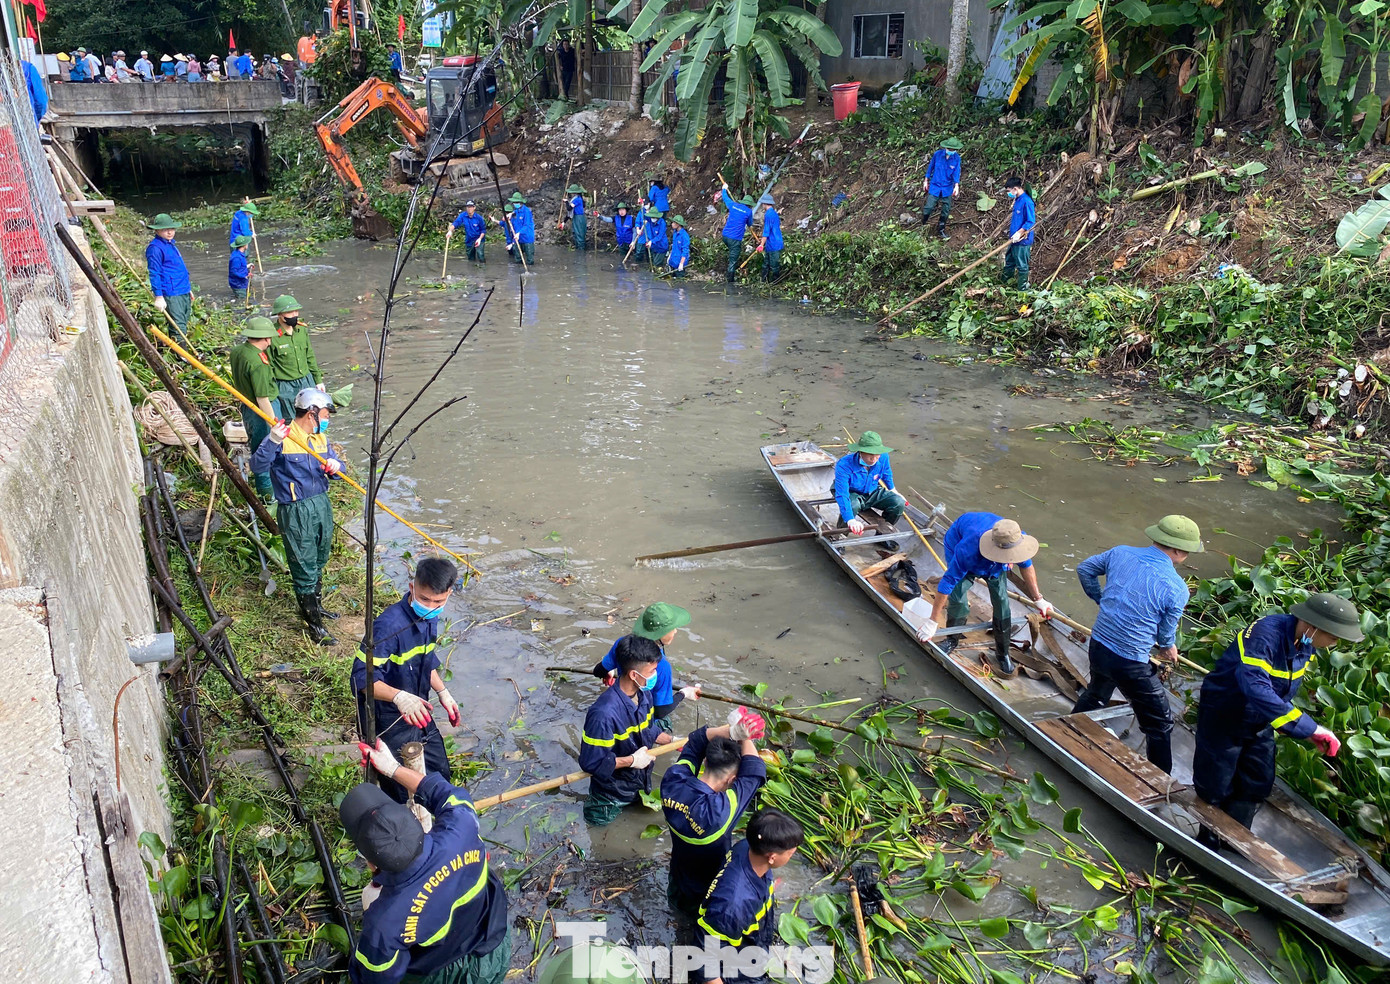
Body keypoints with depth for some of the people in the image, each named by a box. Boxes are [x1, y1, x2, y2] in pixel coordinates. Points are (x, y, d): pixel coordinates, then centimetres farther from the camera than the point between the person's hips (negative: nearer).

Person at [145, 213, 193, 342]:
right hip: (171, 295, -9)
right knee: (179, 327, -11)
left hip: (183, 292, 9)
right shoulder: (155, 248, -10)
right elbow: (154, 273, -13)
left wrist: (188, 289, 28)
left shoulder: (171, 245, 18)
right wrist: (158, 296, -17)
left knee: (184, 325, 12)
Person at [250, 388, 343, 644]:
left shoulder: (321, 438, 10)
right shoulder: (283, 437, -13)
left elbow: (337, 468, 10)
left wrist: (335, 467, -14)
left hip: (322, 505, 7)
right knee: (304, 569, 0)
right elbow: (257, 466, -23)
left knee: (319, 562, 21)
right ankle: (314, 624, 9)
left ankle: (315, 603, 42)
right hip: (295, 511, -7)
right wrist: (272, 442, -38)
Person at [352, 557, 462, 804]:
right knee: (400, 792, 2)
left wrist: (443, 693, 13)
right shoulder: (389, 625, -30)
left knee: (441, 775, 22)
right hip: (388, 722, -8)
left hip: (418, 712, 8)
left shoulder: (430, 618, -3)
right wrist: (399, 697, -45)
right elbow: (362, 678, -32)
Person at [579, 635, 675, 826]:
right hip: (613, 792, -7)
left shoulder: (645, 695, -14)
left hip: (640, 781, 7)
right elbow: (591, 762, -32)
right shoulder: (604, 713, -39)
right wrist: (632, 760, -27)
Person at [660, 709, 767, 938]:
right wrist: (744, 737, -20)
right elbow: (754, 774, -32)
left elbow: (696, 740, -13)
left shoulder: (672, 782, -28)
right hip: (707, 894, -5)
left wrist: (730, 730, -28)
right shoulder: (719, 810, -44)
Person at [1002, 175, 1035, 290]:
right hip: (1014, 239, 9)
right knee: (1009, 260, 24)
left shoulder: (1027, 201, -21)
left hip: (1023, 240, -9)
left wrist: (1019, 233, -24)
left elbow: (1031, 221, -22)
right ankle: (1004, 279, 42)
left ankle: (1023, 288, 13)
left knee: (1022, 265, 2)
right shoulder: (1017, 200, 7)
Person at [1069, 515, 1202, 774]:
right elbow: (1166, 632, -5)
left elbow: (1085, 569, 11)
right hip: (1131, 665, -6)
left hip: (1097, 647, 6)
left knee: (1094, 696, 34)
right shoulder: (1176, 589, -19)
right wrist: (1169, 647, 17)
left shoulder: (1120, 553, -5)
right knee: (1160, 724, 14)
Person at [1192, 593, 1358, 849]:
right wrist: (1310, 728, -48)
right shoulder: (1265, 635, -35)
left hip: (1259, 723, 7)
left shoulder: (1306, 642, -9)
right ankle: (1209, 840, 30)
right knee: (1217, 786, 5)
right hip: (1224, 718, -7)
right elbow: (1257, 689, -49)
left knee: (1257, 784, 14)